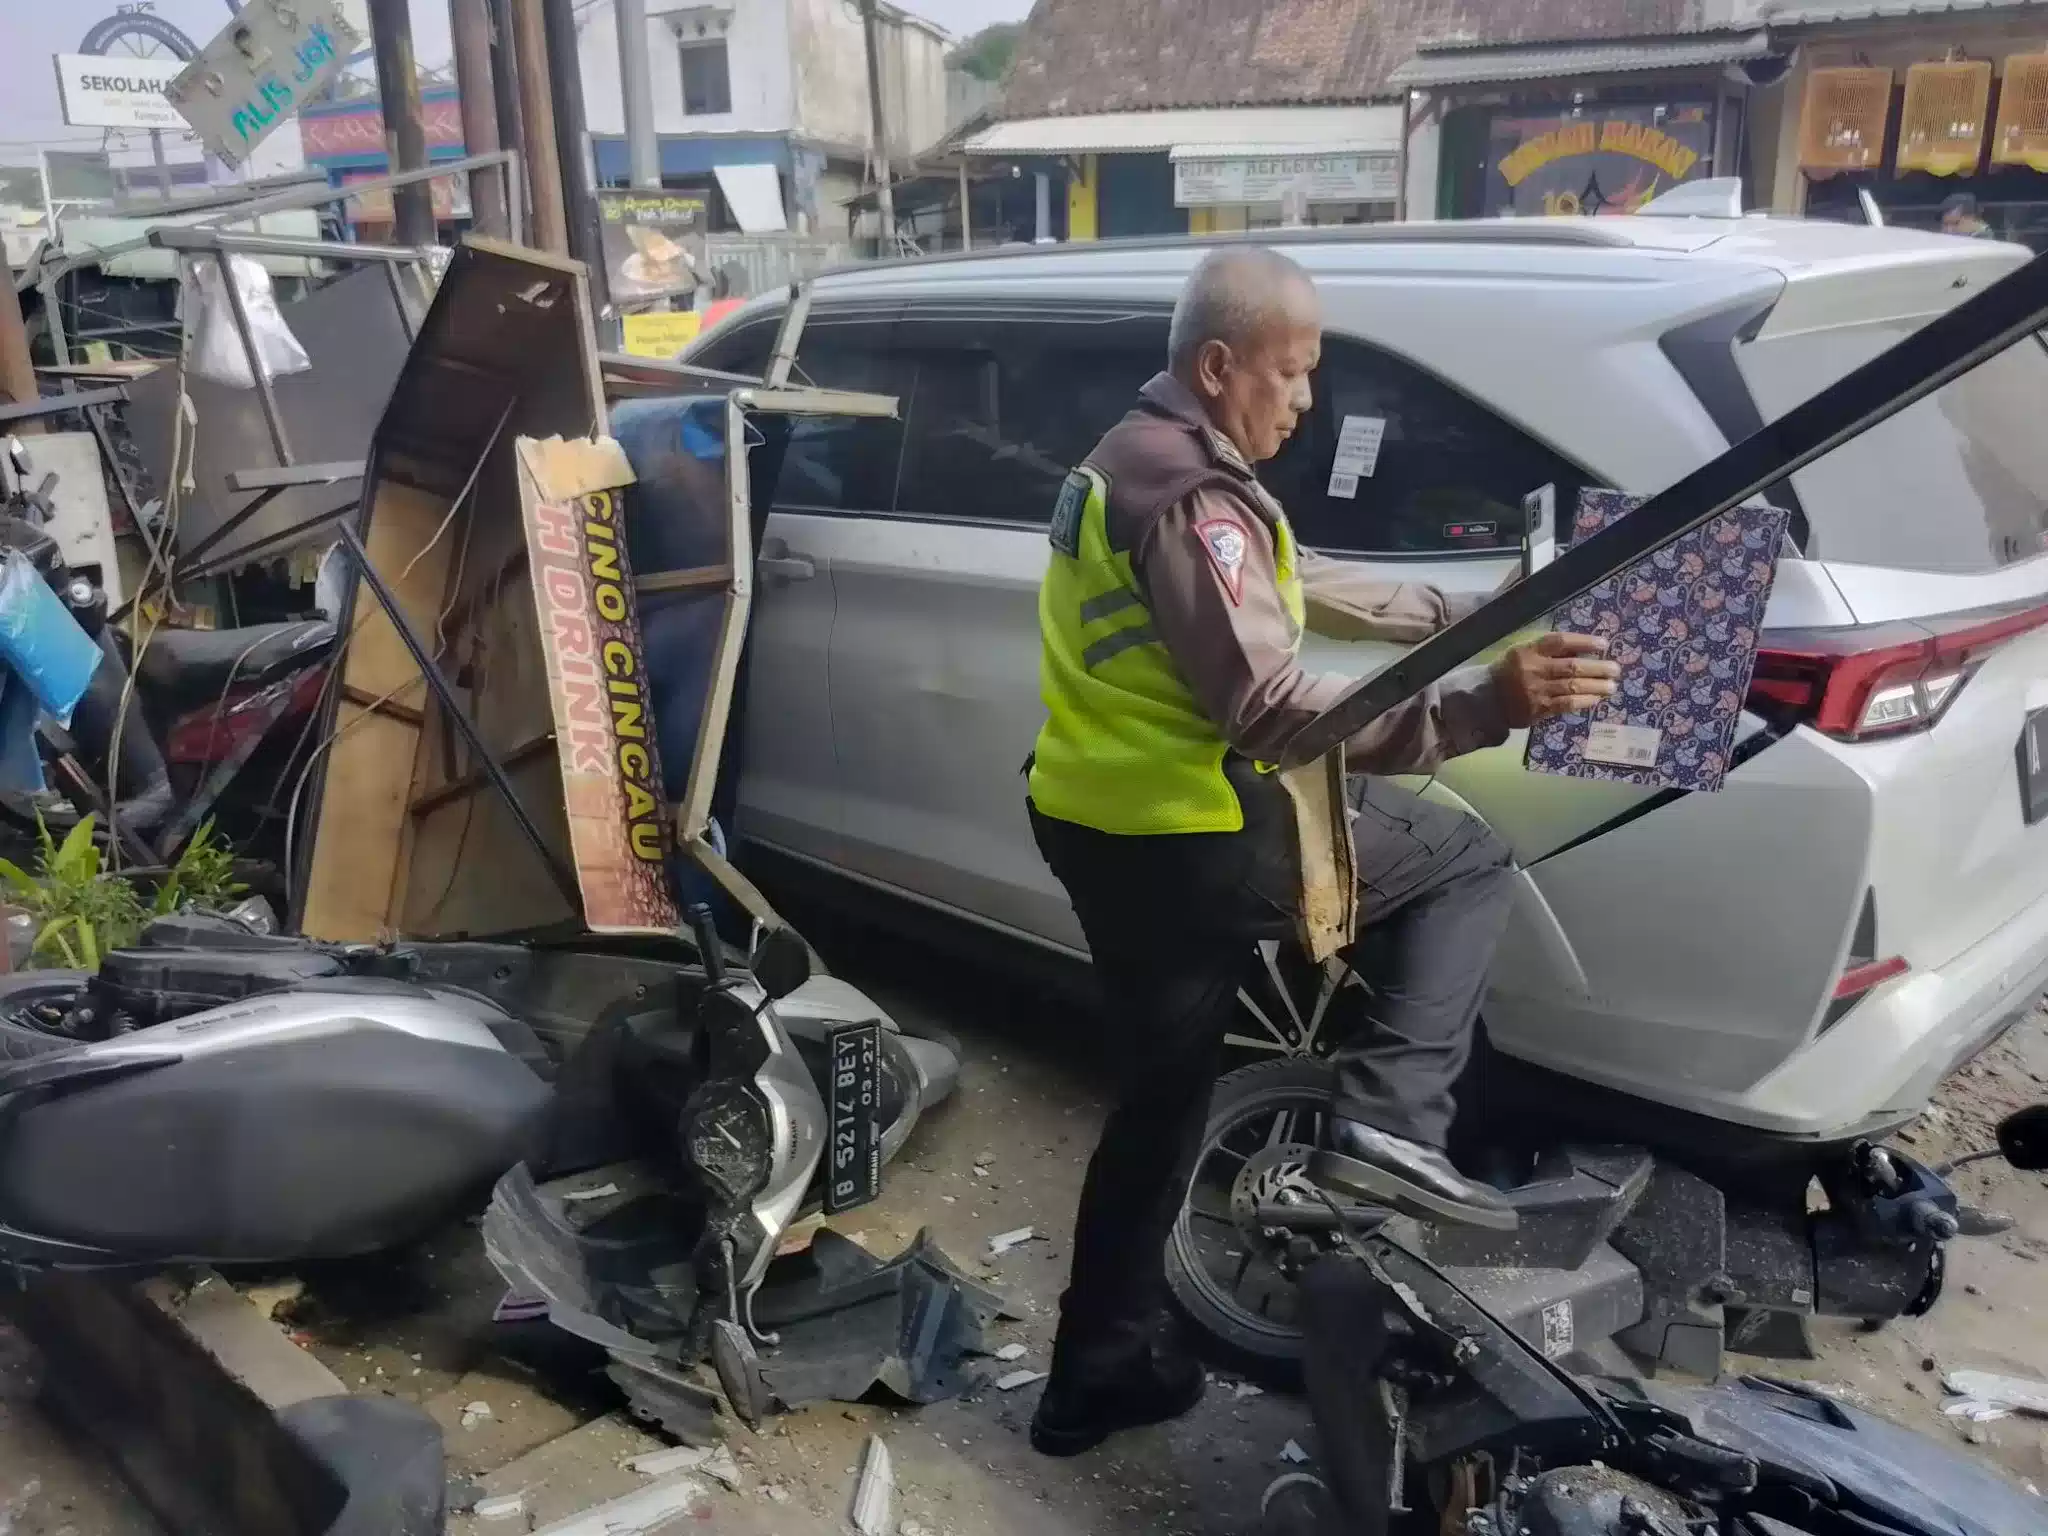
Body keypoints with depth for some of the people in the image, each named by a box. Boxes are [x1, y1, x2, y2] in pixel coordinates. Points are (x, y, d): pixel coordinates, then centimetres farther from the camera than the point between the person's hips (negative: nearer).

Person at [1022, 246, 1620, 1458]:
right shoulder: (1193, 499, -19)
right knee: (1469, 859, 7)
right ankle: (1389, 1122, -4)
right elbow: (1271, 710, -30)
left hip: (1103, 828, 9)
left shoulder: (1135, 462, 15)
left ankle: (1103, 1372, 30)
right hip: (1199, 840, -9)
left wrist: (1462, 618, 21)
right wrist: (1484, 705, -36)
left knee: (1162, 1097, 20)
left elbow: (1297, 583, 22)